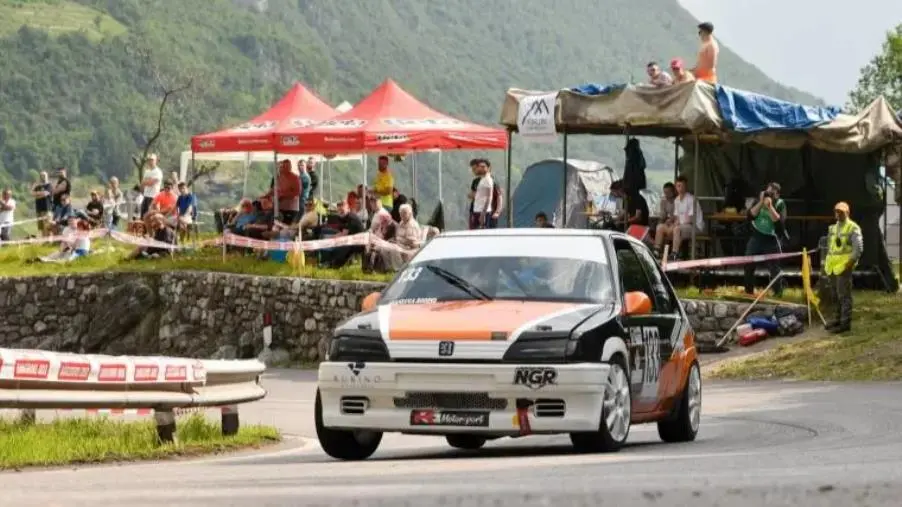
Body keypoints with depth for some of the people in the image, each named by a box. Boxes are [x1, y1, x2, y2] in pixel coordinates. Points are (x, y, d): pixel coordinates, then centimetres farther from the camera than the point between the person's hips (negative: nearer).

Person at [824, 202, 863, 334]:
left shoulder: (853, 228, -7)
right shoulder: (833, 228, 18)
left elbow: (858, 248, -13)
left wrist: (851, 262, -19)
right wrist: (827, 263, 19)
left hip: (844, 266, -8)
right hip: (833, 266, 8)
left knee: (844, 295, -7)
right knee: (836, 295, 15)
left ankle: (845, 323, -6)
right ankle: (838, 318, 26)